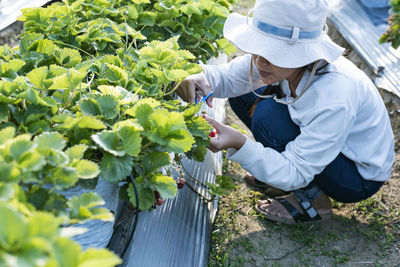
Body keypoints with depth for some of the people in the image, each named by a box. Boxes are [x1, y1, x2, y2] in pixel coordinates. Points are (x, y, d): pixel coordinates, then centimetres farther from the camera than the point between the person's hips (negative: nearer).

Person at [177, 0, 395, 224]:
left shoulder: (335, 98, -38)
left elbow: (296, 173, -33)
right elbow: (227, 77, -10)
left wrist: (240, 144, -46)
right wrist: (201, 78, -33)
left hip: (361, 175, -7)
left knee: (269, 115, -29)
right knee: (243, 94, -4)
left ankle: (314, 201, -8)